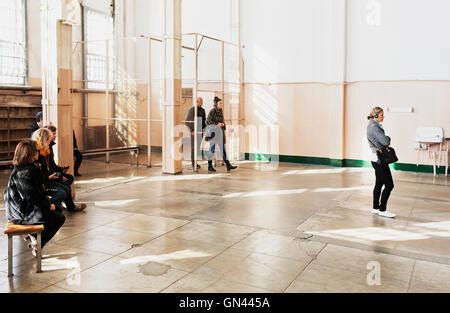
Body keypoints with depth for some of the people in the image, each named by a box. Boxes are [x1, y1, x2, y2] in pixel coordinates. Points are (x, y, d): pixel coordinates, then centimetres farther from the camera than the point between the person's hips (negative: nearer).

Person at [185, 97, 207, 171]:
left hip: (200, 131, 6)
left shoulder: (202, 110, 13)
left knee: (199, 147, 7)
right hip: (194, 131, -6)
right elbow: (187, 121, -8)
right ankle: (193, 164, 1)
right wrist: (192, 130, -13)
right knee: (194, 147, -3)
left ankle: (195, 163, 15)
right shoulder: (192, 110, -6)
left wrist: (204, 128, 10)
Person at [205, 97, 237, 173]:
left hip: (220, 132, 8)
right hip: (213, 132, -7)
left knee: (223, 148, 3)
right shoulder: (212, 111, -8)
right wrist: (217, 124, -18)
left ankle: (228, 165, 3)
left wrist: (223, 124, 0)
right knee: (212, 149, -1)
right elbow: (207, 121, -12)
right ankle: (210, 167, 7)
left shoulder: (221, 112, 14)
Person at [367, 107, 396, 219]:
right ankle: (382, 210, 1)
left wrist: (386, 139, -5)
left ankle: (376, 208, 23)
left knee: (379, 184, 15)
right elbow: (385, 141, -23)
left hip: (377, 159, 10)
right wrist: (388, 138, -2)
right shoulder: (374, 127, -19)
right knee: (389, 185, -6)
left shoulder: (374, 125, 13)